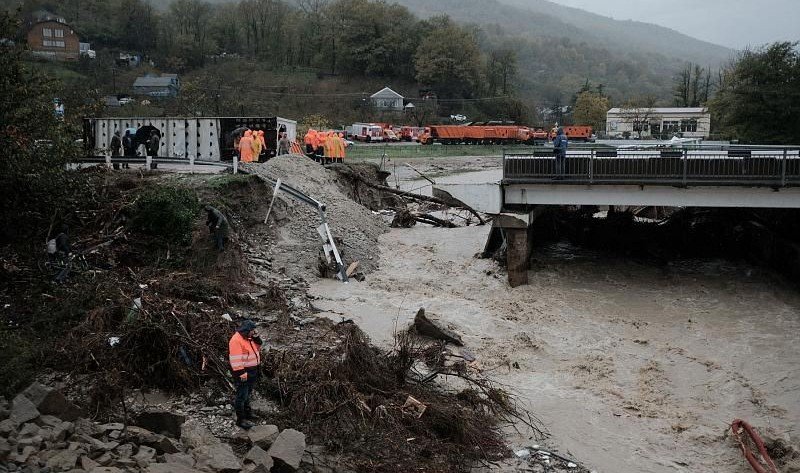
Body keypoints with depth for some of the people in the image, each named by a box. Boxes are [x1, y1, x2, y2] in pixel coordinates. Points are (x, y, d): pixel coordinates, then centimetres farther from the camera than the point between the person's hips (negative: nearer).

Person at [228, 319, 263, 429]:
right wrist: (241, 373, -27)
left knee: (247, 394, 23)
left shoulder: (249, 338, 8)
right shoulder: (236, 340, -21)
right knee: (242, 395, -2)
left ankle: (247, 412, 39)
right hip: (243, 373, -9)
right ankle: (241, 419, 5)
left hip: (252, 371, 9)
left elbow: (258, 348, 19)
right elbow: (236, 359, -25)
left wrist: (257, 339, 0)